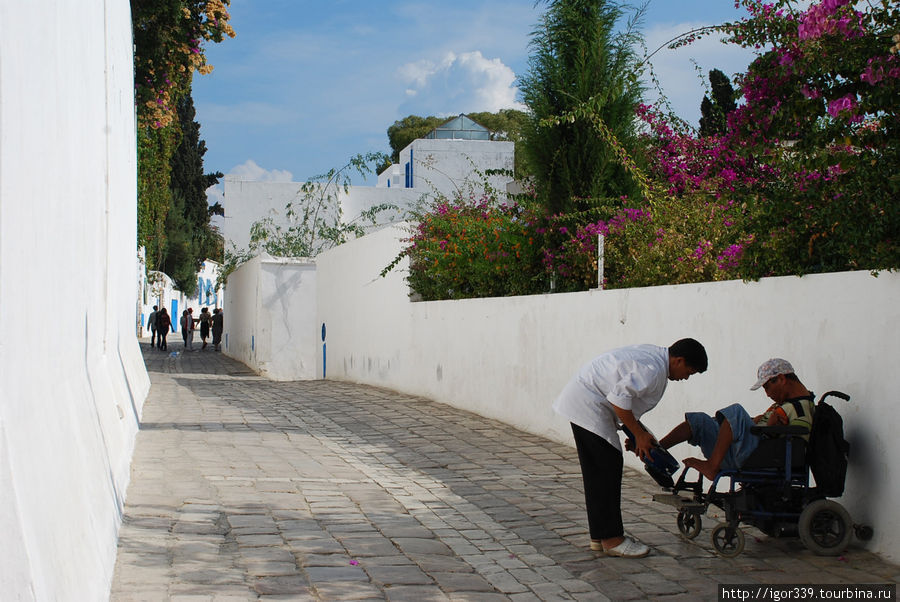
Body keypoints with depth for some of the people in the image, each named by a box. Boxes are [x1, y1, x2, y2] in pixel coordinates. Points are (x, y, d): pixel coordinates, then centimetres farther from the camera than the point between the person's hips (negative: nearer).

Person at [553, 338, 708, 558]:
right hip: (587, 405, -11)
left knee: (596, 470, 13)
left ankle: (599, 536, 20)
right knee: (608, 467, -8)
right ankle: (612, 540, -4)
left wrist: (640, 433, 18)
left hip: (578, 400, 11)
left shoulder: (652, 355, 13)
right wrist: (639, 434, -15)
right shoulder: (654, 369, -19)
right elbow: (620, 397, -26)